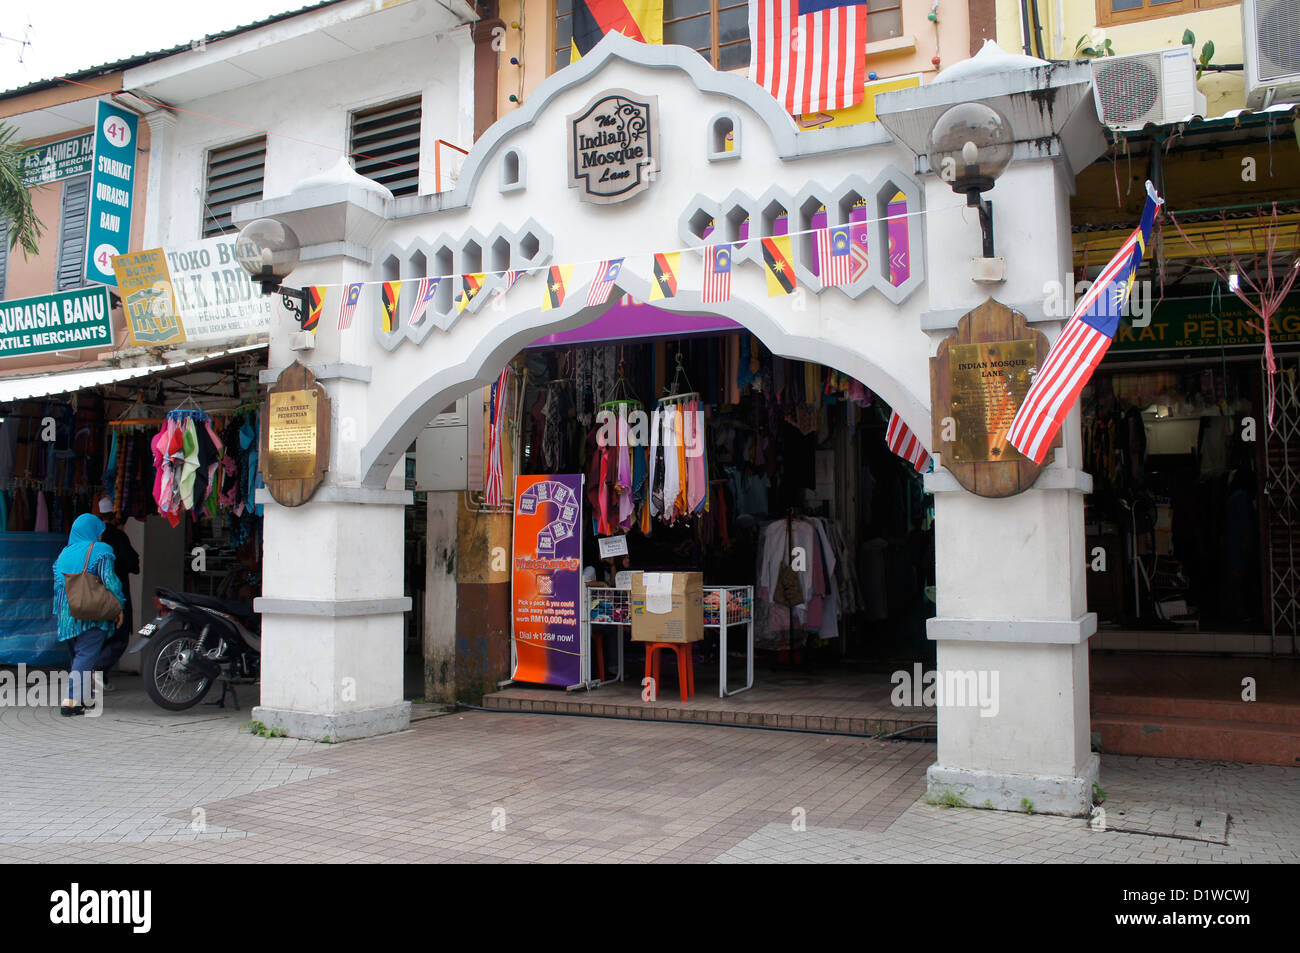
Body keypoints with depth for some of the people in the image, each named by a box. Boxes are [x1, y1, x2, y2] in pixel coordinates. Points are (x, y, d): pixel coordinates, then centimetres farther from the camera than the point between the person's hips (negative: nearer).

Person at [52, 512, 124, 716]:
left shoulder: (64, 554, 14)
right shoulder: (100, 551, -5)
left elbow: (58, 585, 16)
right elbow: (109, 581, -11)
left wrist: (60, 613, 23)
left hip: (68, 615, 6)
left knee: (78, 655, 16)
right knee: (86, 656, -8)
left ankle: (81, 698, 19)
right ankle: (72, 701, -17)